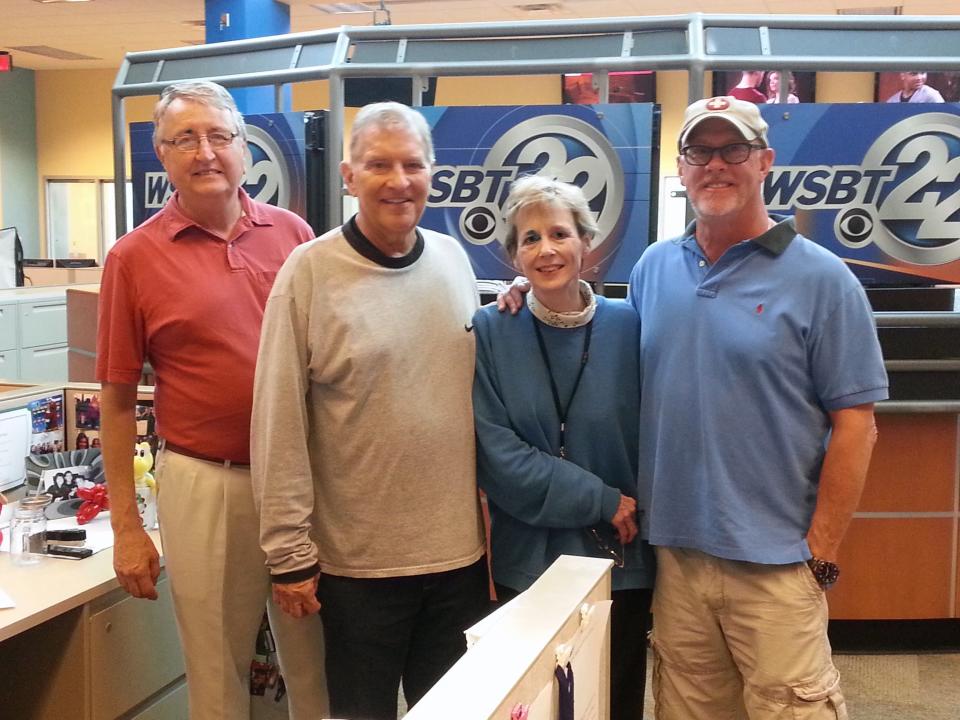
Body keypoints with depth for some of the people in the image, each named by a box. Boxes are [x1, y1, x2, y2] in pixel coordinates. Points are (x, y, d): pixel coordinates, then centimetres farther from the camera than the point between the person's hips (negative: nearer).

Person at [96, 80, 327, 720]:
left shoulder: (292, 233, 2)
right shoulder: (135, 257, -4)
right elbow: (119, 401, -1)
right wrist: (126, 526, -2)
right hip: (205, 483, -2)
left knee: (317, 659, 16)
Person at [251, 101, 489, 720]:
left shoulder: (453, 259, 3)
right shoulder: (311, 271, -11)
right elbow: (279, 425, -11)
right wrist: (290, 553, -11)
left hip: (461, 552, 4)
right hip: (357, 559, -4)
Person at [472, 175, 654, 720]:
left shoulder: (628, 328, -4)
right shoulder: (491, 332, -6)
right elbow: (496, 453, -11)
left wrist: (636, 517, -4)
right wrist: (601, 500, -13)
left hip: (622, 562, 1)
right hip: (527, 562, -1)